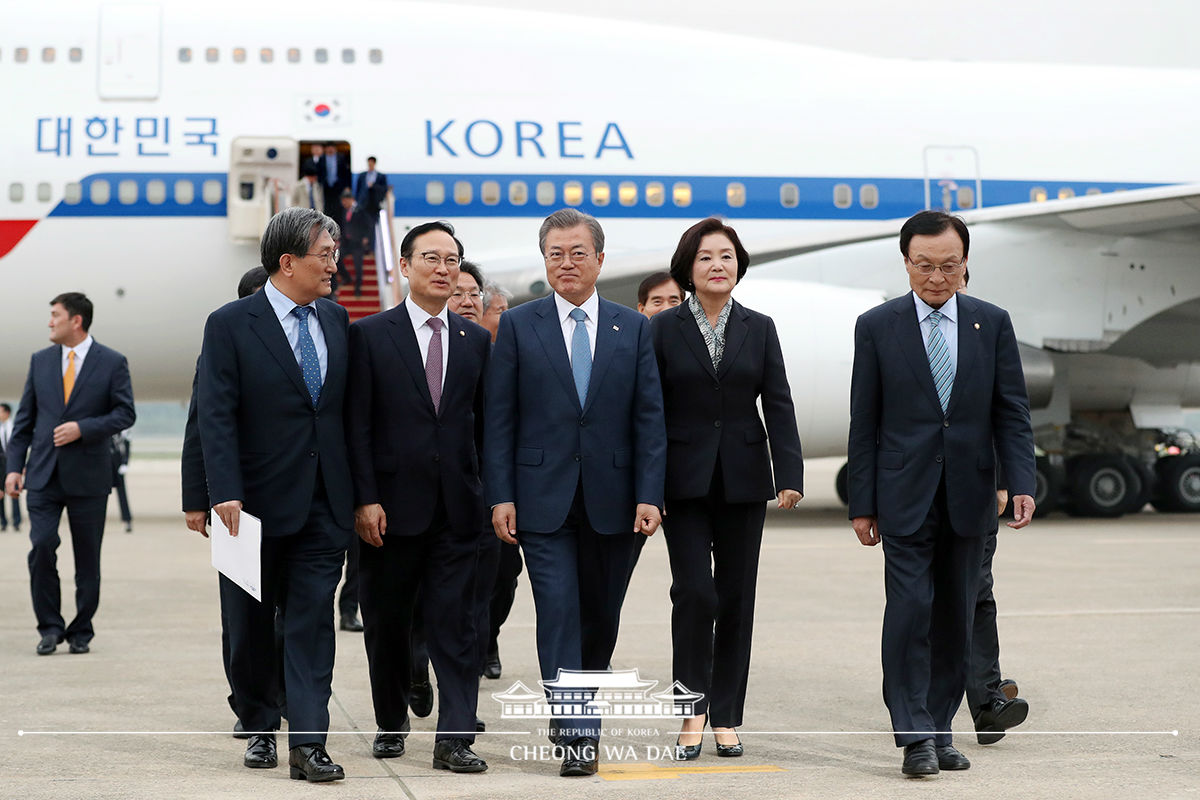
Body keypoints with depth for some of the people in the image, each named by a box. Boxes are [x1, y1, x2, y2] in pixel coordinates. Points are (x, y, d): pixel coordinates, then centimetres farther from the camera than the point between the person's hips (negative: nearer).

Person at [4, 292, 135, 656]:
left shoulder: (112, 363, 0)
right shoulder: (40, 361, 10)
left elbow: (125, 414, -3)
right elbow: (25, 418, 11)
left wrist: (83, 428, -16)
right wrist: (14, 465, 3)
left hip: (88, 475, -2)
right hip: (44, 473, 2)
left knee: (87, 557, 4)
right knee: (41, 546, -12)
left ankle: (81, 632, 16)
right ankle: (50, 627, 2)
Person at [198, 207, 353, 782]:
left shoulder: (336, 319, 8)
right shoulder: (230, 324, -6)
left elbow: (348, 406, 12)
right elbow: (216, 417, -11)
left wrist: (359, 490, 8)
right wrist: (226, 493, -19)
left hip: (324, 503, 3)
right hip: (259, 502, -3)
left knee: (313, 621, -3)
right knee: (252, 624, 10)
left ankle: (307, 744, -4)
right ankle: (259, 728, 25)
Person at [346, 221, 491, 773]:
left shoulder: (474, 339, 10)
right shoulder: (370, 335, -1)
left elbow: (483, 422, 11)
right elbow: (357, 426, -5)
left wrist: (488, 493, 5)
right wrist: (365, 499, -12)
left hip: (456, 508, 2)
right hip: (390, 508, -2)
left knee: (455, 624, -2)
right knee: (386, 624, 8)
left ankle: (454, 738, -1)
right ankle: (391, 725, 24)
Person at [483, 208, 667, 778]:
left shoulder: (632, 328, 7)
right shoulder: (518, 326, 3)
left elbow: (649, 418, 4)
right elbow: (499, 419, 1)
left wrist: (649, 495, -5)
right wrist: (501, 496, -7)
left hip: (611, 499, 2)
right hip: (543, 496, -2)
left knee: (601, 617, 10)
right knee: (559, 612, -9)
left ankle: (574, 713, 30)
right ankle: (578, 733, -8)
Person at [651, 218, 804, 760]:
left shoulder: (759, 328, 7)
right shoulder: (665, 329, 2)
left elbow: (778, 405, 3)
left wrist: (789, 475, -7)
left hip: (743, 479, 2)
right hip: (685, 480, -2)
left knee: (736, 598, 4)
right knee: (695, 591, -12)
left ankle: (725, 718, 13)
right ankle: (692, 709, 1)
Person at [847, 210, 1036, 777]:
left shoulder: (992, 323, 5)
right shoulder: (877, 327, 1)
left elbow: (1012, 412, 5)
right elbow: (864, 423, 2)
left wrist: (1022, 484, -8)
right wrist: (862, 504, -1)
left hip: (968, 496, 2)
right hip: (906, 496, -2)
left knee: (955, 618, 7)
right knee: (910, 612, -9)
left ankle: (939, 730, 16)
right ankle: (914, 736, -5)